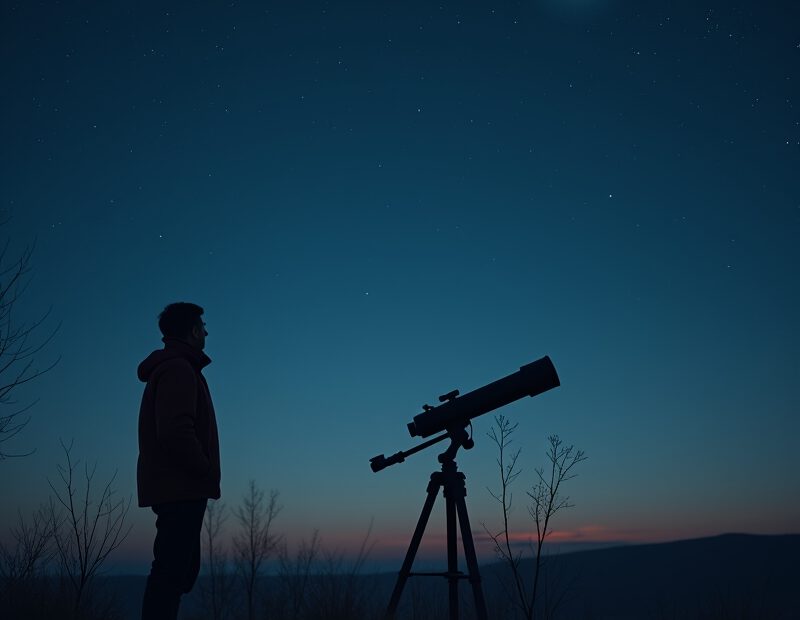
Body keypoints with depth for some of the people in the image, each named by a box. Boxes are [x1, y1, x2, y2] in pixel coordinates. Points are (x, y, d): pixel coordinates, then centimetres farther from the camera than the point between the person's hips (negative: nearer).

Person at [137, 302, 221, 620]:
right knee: (173, 572, -9)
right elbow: (176, 432, -23)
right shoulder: (178, 369, -11)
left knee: (181, 569, 14)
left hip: (175, 489, 10)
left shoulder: (168, 368, 21)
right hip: (181, 489, -10)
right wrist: (208, 472, -13)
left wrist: (203, 472, 13)